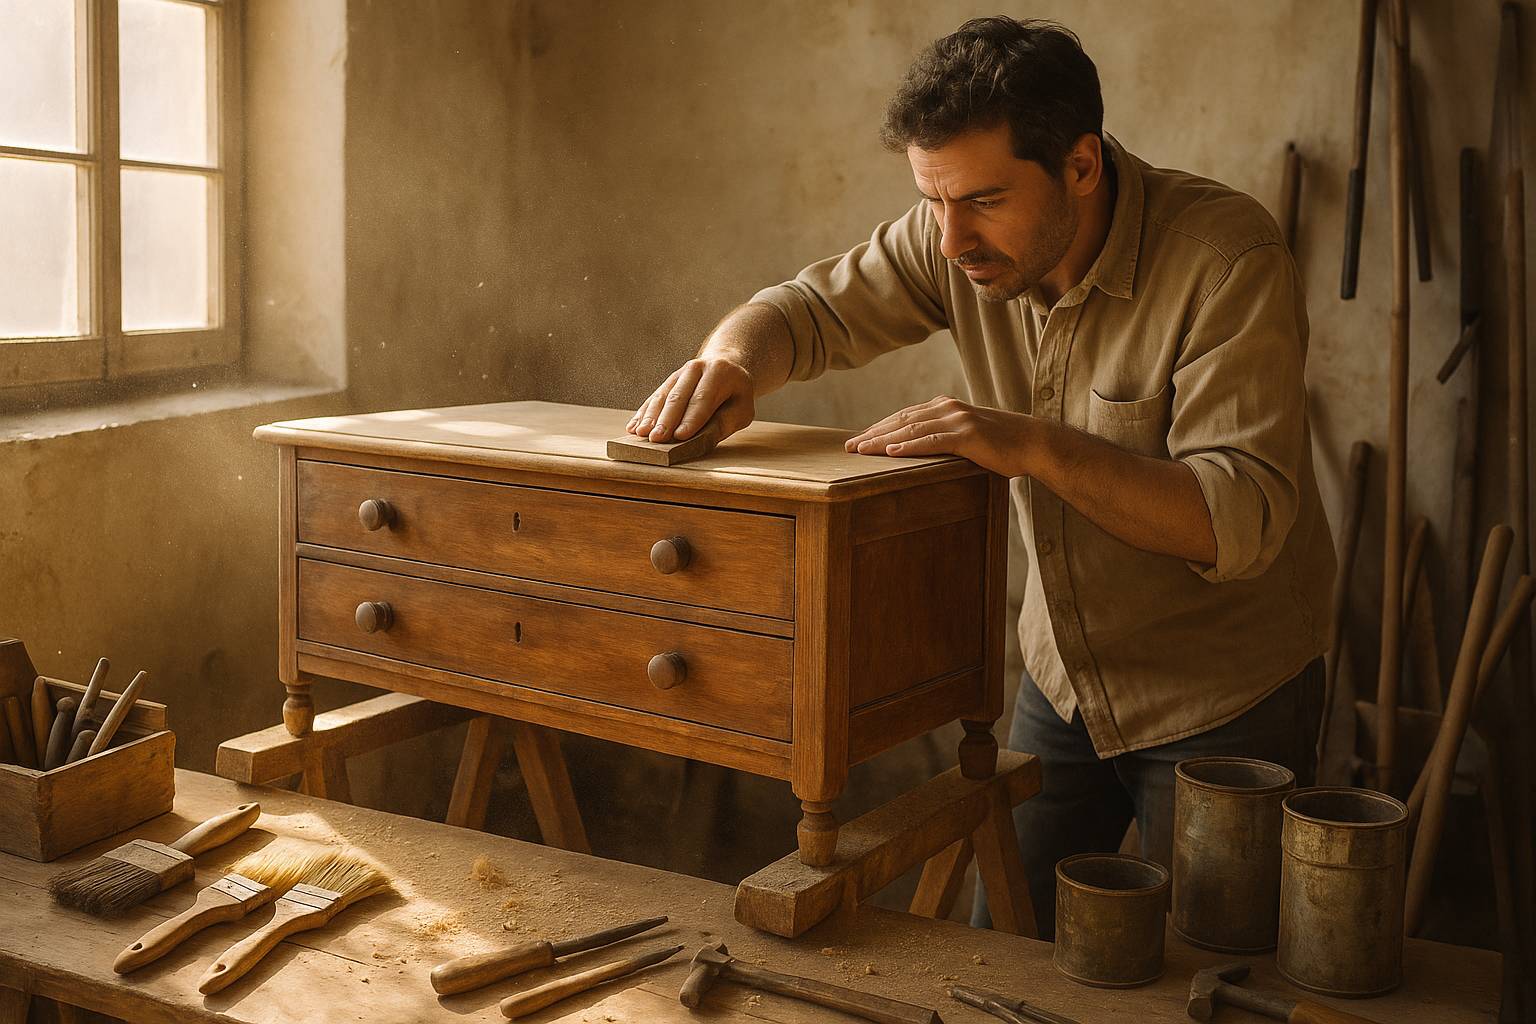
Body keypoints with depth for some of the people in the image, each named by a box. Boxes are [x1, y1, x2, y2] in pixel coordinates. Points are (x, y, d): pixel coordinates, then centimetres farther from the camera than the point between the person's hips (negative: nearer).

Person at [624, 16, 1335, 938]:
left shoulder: (1227, 257, -25)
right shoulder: (961, 240, -10)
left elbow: (1243, 518, -31)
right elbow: (811, 309, 0)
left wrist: (1036, 445, -40)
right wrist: (733, 359, -24)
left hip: (1221, 699, -5)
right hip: (1065, 679, 5)